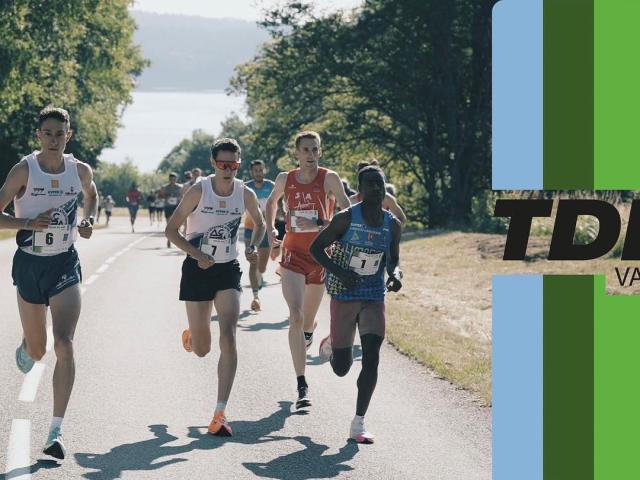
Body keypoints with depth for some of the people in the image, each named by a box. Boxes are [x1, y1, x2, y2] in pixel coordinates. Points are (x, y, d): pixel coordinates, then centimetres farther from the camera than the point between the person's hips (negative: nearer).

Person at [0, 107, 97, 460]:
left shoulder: (80, 171, 0)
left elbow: (91, 195, 23)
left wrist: (88, 221, 3)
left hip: (65, 264, 1)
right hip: (30, 263, -1)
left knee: (64, 345, -16)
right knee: (36, 349, 12)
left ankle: (56, 432, -16)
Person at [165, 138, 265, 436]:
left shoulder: (245, 194, -4)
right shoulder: (199, 191, -12)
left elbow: (259, 224, 17)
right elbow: (171, 229, -9)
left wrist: (253, 247, -4)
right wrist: (197, 255, -22)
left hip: (228, 270, 1)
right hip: (197, 269, -1)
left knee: (228, 338, -16)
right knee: (201, 350, 6)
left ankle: (220, 414, -15)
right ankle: (191, 335, 48)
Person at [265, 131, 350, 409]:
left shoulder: (329, 178, -7)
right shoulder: (285, 179, 1)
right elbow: (271, 202, 22)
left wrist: (318, 223, -23)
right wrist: (270, 230, 8)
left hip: (321, 253, 0)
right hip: (293, 253, 0)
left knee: (308, 318, 15)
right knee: (296, 317, -16)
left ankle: (307, 334, 57)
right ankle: (302, 387, -18)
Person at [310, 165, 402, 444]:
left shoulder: (393, 225, 0)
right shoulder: (346, 219, -13)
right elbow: (316, 247, -7)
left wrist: (395, 274, -8)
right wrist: (339, 272, -22)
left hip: (374, 298, 3)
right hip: (344, 296, -3)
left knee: (371, 358, -12)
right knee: (341, 368, 5)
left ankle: (358, 424, -3)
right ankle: (330, 345, 45)